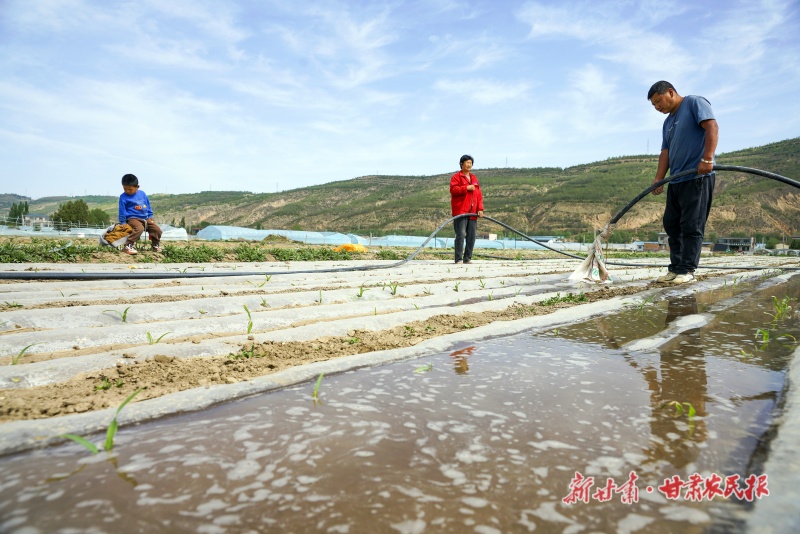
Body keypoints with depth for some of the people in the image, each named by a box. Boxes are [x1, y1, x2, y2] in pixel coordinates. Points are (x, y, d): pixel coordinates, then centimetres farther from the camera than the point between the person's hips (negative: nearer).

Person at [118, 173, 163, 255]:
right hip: (133, 218, -6)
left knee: (157, 230, -6)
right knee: (139, 228, -35)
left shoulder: (142, 194, 9)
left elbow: (148, 206, 19)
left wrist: (150, 217, 16)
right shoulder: (123, 197, -4)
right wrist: (123, 223, -3)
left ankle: (156, 245, 17)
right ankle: (127, 246, -33)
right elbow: (122, 211, -2)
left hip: (146, 218, 6)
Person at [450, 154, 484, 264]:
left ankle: (467, 258, 13)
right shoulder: (456, 177, 3)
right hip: (460, 211, -6)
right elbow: (453, 190, -12)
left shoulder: (474, 178, 22)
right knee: (461, 234, -10)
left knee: (472, 236, 5)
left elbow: (479, 194, 17)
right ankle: (458, 259, -6)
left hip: (472, 212, 6)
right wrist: (466, 188, -16)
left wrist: (480, 209, 6)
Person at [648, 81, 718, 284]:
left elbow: (712, 127, -14)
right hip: (676, 181, 9)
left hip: (697, 178, -9)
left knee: (691, 226, -7)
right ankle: (675, 268, 13)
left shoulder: (694, 103, 0)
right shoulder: (667, 123, 22)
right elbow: (665, 152, 13)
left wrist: (707, 158, -26)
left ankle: (687, 270, -4)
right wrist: (658, 179, -1)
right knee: (671, 224, 7)